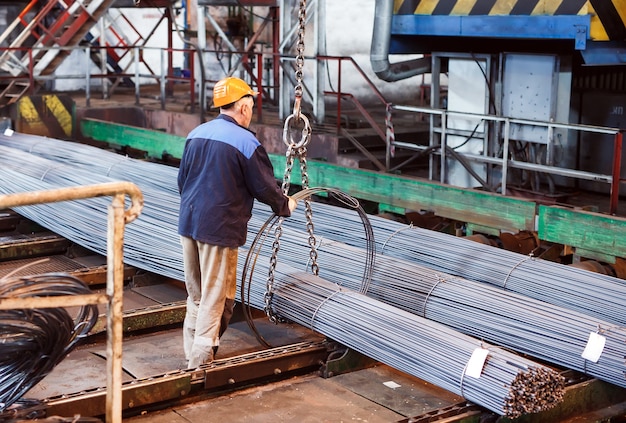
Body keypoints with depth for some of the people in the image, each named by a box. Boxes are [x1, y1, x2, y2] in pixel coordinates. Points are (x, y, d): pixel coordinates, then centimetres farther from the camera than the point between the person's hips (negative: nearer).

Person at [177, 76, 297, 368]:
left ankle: (191, 353, 26)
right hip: (219, 229, -7)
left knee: (195, 295, 18)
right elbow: (264, 186, -7)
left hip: (188, 223, 7)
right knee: (216, 298, 2)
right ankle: (201, 361, 6)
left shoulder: (196, 133, 8)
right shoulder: (245, 141, -13)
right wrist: (284, 205, 12)